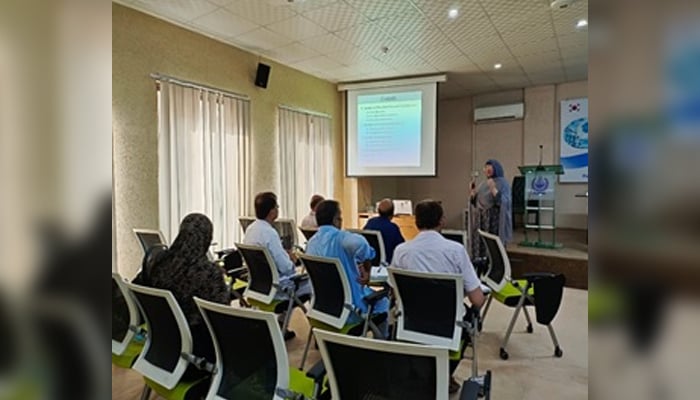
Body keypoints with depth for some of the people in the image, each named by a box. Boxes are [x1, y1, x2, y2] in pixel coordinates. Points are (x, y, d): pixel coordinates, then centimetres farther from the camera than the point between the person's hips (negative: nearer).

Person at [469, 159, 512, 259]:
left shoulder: (502, 183, -3)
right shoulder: (483, 184, 15)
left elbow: (503, 202, -15)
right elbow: (475, 202, 17)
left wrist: (493, 189, -23)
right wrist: (472, 194, -1)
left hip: (494, 221, -6)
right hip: (481, 221, 6)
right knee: (480, 246, 5)